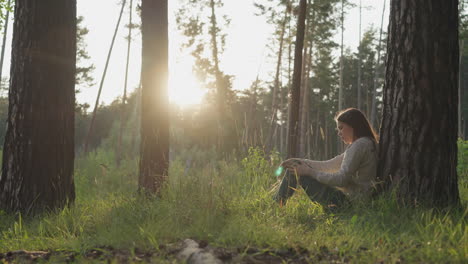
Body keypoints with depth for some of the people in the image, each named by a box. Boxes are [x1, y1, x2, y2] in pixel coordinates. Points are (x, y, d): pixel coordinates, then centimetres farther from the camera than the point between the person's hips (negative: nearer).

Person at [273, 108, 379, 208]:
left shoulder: (360, 145, -14)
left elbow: (341, 180, -21)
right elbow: (329, 165, 19)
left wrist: (310, 172, -12)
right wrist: (301, 161, 12)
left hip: (348, 201, -10)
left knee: (296, 172, -6)